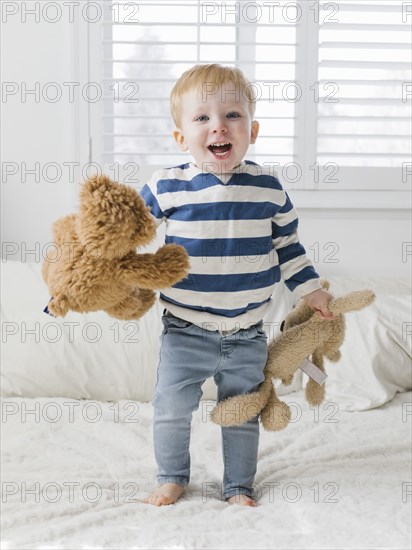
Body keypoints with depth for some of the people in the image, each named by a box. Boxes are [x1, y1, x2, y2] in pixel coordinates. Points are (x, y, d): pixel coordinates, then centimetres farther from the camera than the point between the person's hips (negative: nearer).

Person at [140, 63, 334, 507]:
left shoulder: (268, 187, -2)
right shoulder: (166, 187, -8)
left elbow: (287, 245, 9)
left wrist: (311, 291, 8)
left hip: (247, 336, 1)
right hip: (185, 333, -1)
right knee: (172, 409, 6)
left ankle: (238, 486, 33)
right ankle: (172, 477, 31)